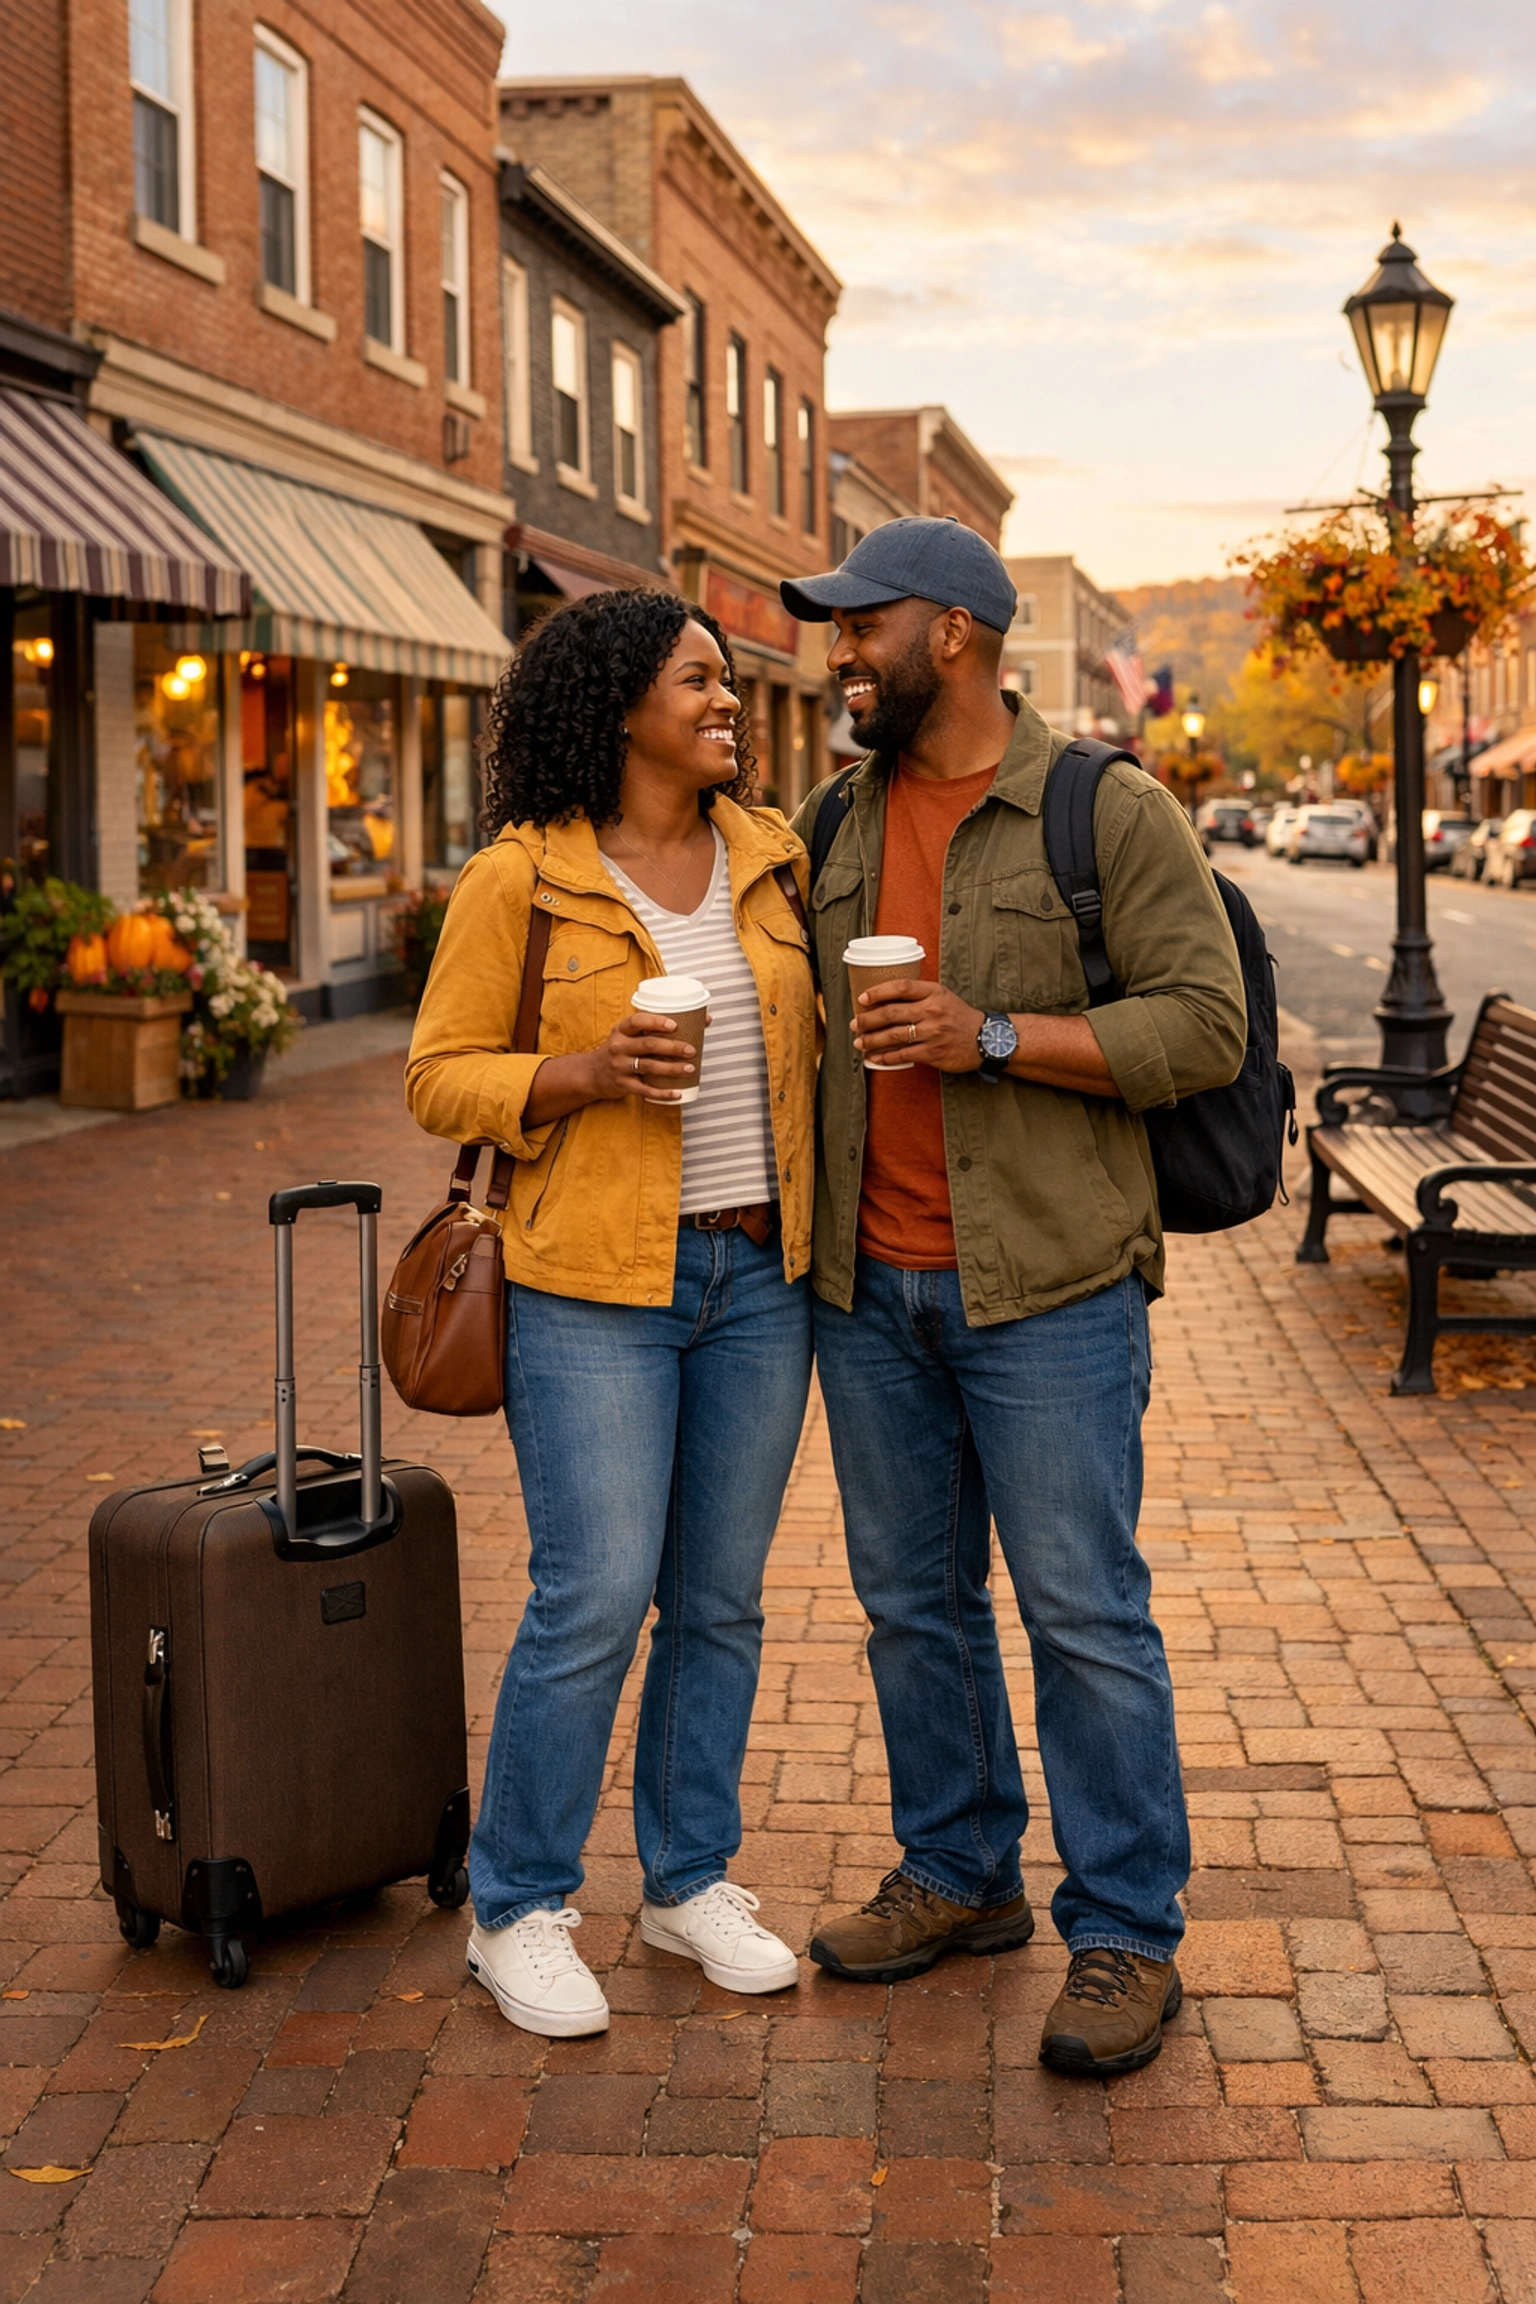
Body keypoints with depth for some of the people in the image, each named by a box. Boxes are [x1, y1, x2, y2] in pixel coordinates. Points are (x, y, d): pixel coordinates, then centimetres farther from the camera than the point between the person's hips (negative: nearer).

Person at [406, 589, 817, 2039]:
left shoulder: (771, 855, 8)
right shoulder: (519, 880, -5)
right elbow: (441, 1077, -4)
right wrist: (584, 1074, -20)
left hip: (759, 1277, 5)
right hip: (596, 1287, -5)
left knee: (722, 1601, 11)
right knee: (593, 1603, -6)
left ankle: (690, 1880, 27)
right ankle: (515, 1910, 12)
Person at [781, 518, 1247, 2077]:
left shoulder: (1110, 813, -6)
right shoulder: (834, 824, 12)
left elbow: (1205, 1024, -11)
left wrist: (991, 1038, -19)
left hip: (1047, 1287, -6)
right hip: (871, 1287, 6)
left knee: (1083, 1610, -1)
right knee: (910, 1599, 13)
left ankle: (1126, 1934, 11)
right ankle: (959, 1876, 29)